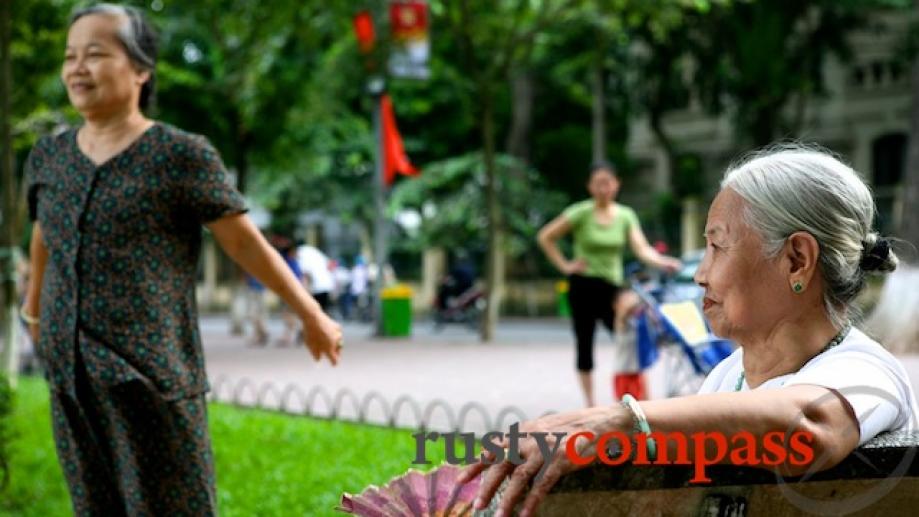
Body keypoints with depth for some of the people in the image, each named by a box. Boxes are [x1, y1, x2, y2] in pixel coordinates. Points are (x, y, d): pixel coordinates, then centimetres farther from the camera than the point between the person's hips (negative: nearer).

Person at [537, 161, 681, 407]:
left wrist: (662, 262, -27)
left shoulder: (626, 216, 3)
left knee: (631, 303, -26)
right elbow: (545, 237, -3)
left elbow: (642, 249, -8)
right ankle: (590, 402, 12)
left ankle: (624, 368, -14)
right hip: (584, 285, -2)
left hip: (612, 284, 2)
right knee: (584, 343, 1)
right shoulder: (581, 213, -6)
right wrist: (564, 265, -6)